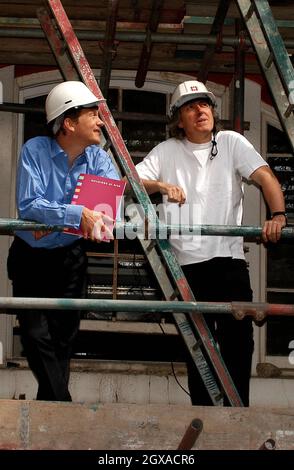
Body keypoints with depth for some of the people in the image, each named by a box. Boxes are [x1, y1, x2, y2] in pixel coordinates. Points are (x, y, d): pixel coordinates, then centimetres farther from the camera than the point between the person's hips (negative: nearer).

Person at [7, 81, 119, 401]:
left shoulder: (98, 158, -5)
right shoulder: (35, 151, -16)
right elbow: (28, 205, -29)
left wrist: (99, 219, -43)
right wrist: (78, 215, -41)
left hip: (70, 258, 3)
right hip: (31, 257, -3)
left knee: (63, 338, 6)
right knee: (36, 336, -9)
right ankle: (63, 406, -3)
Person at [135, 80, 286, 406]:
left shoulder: (231, 143, 7)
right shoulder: (167, 151, 11)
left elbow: (265, 177, -5)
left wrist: (278, 215, -24)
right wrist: (160, 185, -15)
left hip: (229, 259, 0)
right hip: (186, 263, 1)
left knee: (239, 340, -1)